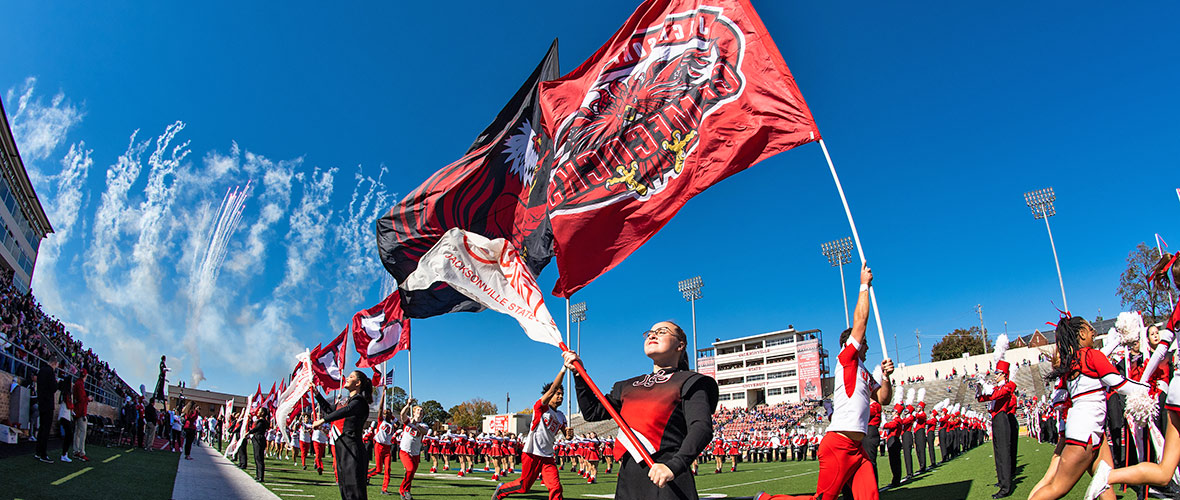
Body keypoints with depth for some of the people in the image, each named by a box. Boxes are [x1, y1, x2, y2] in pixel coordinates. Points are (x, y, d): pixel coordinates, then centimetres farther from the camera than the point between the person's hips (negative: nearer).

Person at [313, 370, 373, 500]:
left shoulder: (359, 400, -10)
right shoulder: (347, 401, 18)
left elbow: (347, 411, -32)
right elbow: (327, 406, 34)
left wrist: (323, 420, -35)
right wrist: (316, 393, 25)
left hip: (352, 449, -10)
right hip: (342, 447, 10)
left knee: (353, 489, -12)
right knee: (344, 489, 13)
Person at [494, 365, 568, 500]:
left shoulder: (561, 416, 12)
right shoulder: (540, 407, -8)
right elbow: (552, 389, -22)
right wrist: (564, 368, -30)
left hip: (548, 457, 5)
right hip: (532, 455, -5)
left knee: (556, 488, -9)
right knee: (524, 486, 5)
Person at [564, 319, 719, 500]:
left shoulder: (689, 381, 1)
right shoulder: (628, 386, 20)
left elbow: (702, 427, -13)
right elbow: (593, 412, 25)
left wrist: (674, 465, -28)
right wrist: (579, 373, 15)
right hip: (628, 480, 5)